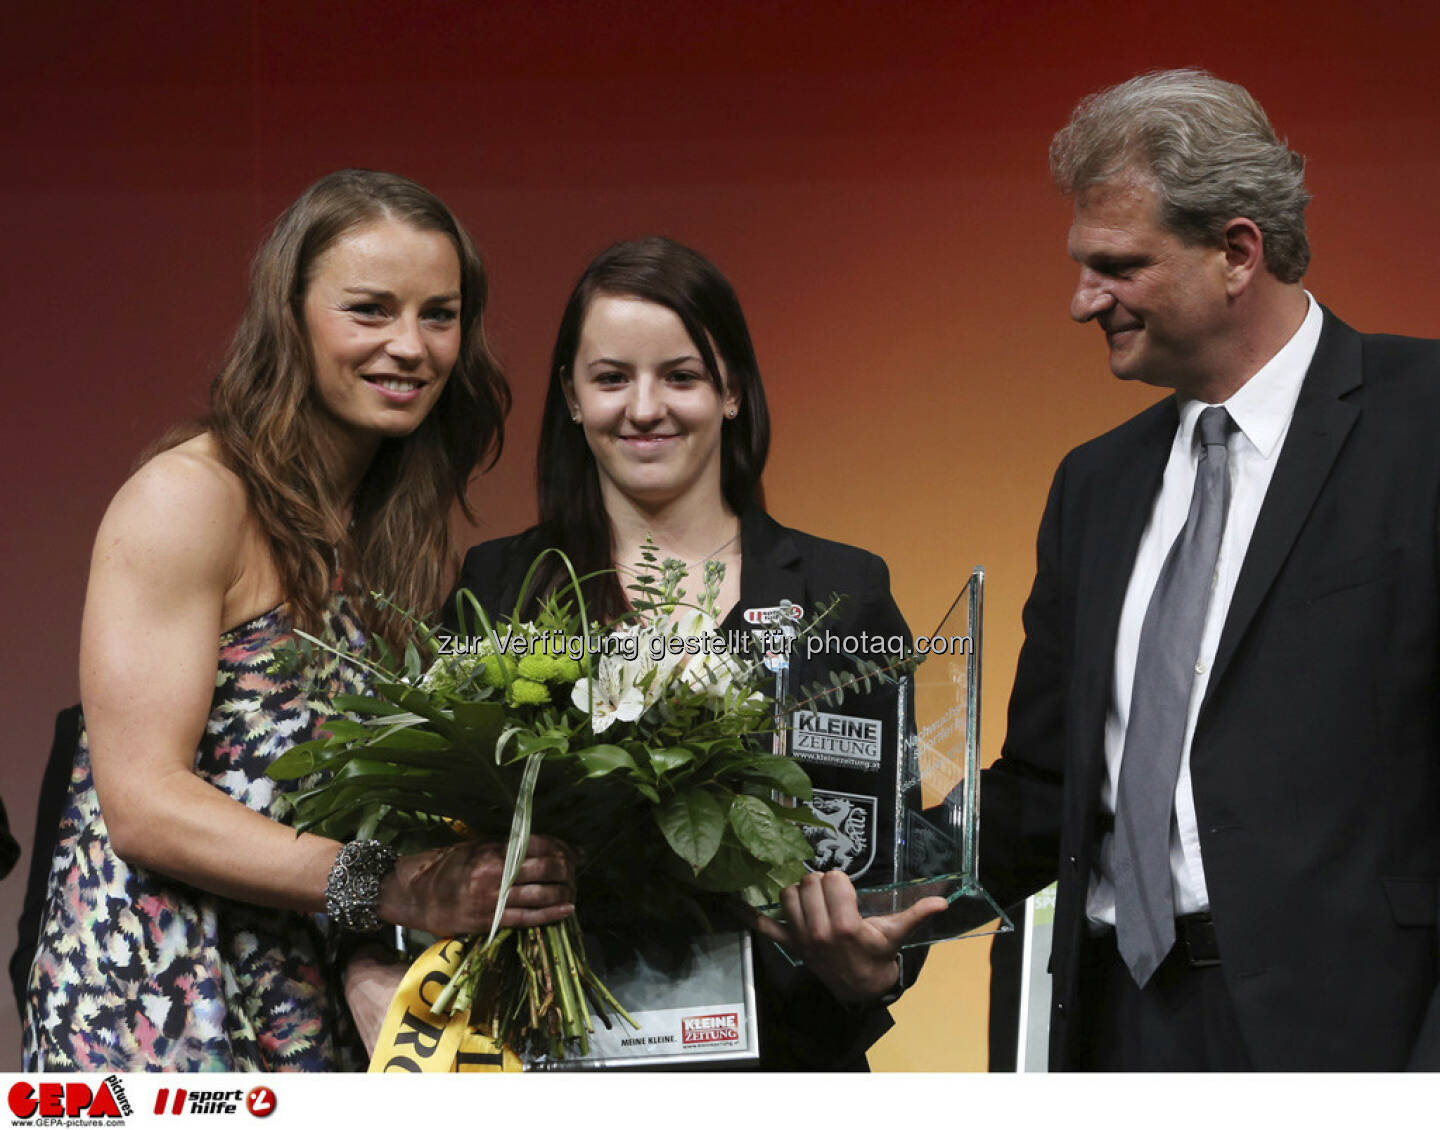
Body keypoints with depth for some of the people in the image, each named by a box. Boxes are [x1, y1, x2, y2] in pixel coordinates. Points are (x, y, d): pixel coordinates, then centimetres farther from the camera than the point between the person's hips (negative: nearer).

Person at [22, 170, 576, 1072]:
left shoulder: (399, 528, 14)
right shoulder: (187, 498, -10)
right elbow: (144, 804, -17)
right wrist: (392, 888, -26)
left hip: (307, 1021, 7)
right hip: (148, 1023, -7)